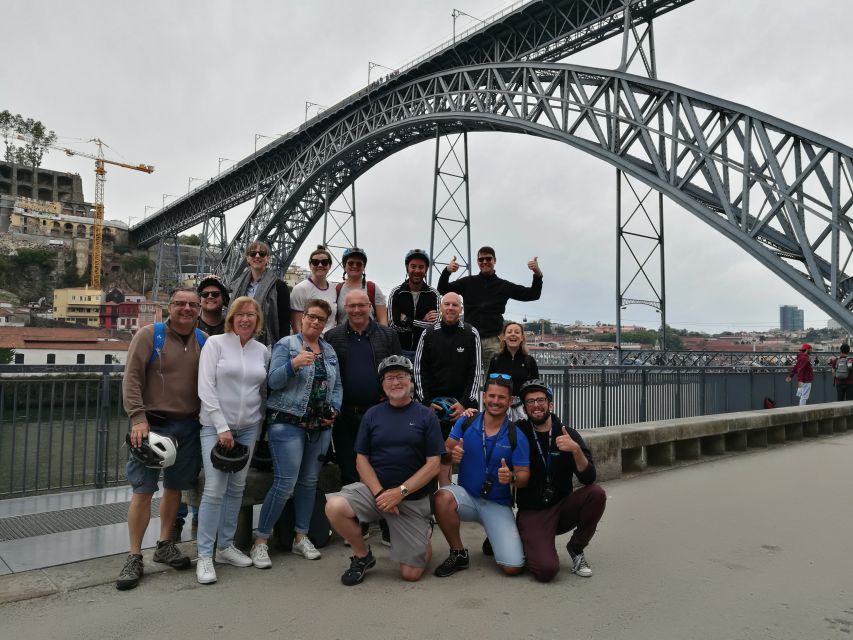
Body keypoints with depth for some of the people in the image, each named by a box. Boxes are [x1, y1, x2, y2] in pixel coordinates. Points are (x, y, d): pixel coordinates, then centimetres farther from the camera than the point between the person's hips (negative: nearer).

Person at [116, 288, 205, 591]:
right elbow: (132, 379, -9)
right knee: (143, 490, -2)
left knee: (175, 487, 13)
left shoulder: (204, 341, 8)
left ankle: (165, 544, 28)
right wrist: (138, 418, -17)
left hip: (189, 426, 4)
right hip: (152, 424, -4)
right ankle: (134, 557, 9)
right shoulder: (149, 335, -4)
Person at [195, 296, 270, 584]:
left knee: (236, 488, 10)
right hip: (215, 425, -4)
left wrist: (260, 425, 8)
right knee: (215, 489, -7)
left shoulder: (262, 351, 8)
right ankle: (204, 555, 5)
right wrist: (222, 427, -13)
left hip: (248, 428, 4)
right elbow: (205, 388, -9)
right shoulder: (215, 343, -4)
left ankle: (225, 546, 23)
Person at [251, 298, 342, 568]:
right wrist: (294, 363, -27)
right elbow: (273, 381, -12)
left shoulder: (329, 350, 13)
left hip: (320, 427, 6)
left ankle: (301, 537, 26)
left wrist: (334, 409, 1)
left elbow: (337, 386, 17)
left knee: (309, 482, 12)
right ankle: (260, 541, 7)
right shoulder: (286, 344, -3)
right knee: (285, 484, -8)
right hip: (288, 424, -6)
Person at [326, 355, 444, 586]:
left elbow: (433, 465, -6)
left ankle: (424, 534, 32)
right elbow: (362, 460, 2)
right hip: (374, 489, 2)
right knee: (334, 507, -28)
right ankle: (362, 555, 1)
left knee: (411, 573, -2)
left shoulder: (426, 416, -2)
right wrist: (379, 493, -13)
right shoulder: (372, 415, 4)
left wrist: (400, 492, -16)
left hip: (413, 499, -1)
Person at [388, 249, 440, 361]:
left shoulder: (433, 295, 2)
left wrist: (407, 320, -9)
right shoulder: (396, 293, 1)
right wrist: (423, 322, -7)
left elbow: (435, 324, -10)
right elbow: (393, 324, -9)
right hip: (400, 350, 0)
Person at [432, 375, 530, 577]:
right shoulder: (465, 423, -3)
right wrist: (451, 454, -27)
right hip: (466, 496, 1)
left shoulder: (516, 437, -7)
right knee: (443, 497, -35)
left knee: (513, 567, -15)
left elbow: (524, 476, -5)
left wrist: (512, 477, -28)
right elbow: (445, 450, -4)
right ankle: (458, 554, -8)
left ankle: (494, 538, 22)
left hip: (498, 505, -1)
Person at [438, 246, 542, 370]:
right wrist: (446, 272, -14)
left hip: (493, 340, 0)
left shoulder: (504, 285, 12)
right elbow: (442, 290, 6)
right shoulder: (468, 282, 12)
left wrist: (537, 275, -9)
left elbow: (533, 295, 10)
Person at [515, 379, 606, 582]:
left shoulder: (568, 435, -3)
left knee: (596, 493, -25)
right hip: (531, 513, -2)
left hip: (562, 507, 3)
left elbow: (588, 478, -12)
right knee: (546, 570, -25)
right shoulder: (518, 433, -4)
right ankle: (529, 543, 12)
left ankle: (576, 548, 0)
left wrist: (576, 449, -29)